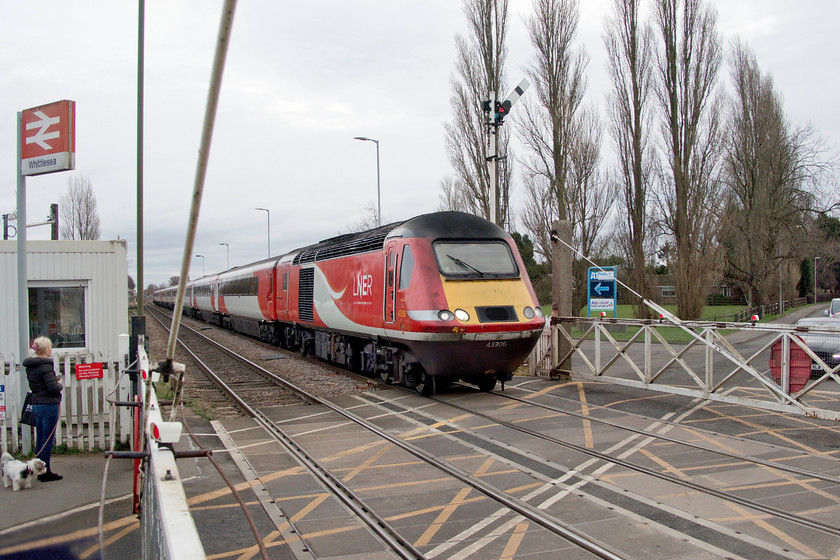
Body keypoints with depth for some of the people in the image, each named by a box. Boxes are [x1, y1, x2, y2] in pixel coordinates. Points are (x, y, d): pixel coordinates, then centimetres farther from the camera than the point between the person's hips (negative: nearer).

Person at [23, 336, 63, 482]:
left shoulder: (30, 365, 9)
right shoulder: (45, 365, -18)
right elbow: (53, 387, -24)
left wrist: (55, 382, 12)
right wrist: (60, 385, -2)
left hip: (36, 404, 9)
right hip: (48, 405, -9)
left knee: (40, 439, 14)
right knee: (47, 439, -1)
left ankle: (40, 471, 20)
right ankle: (45, 472, 4)